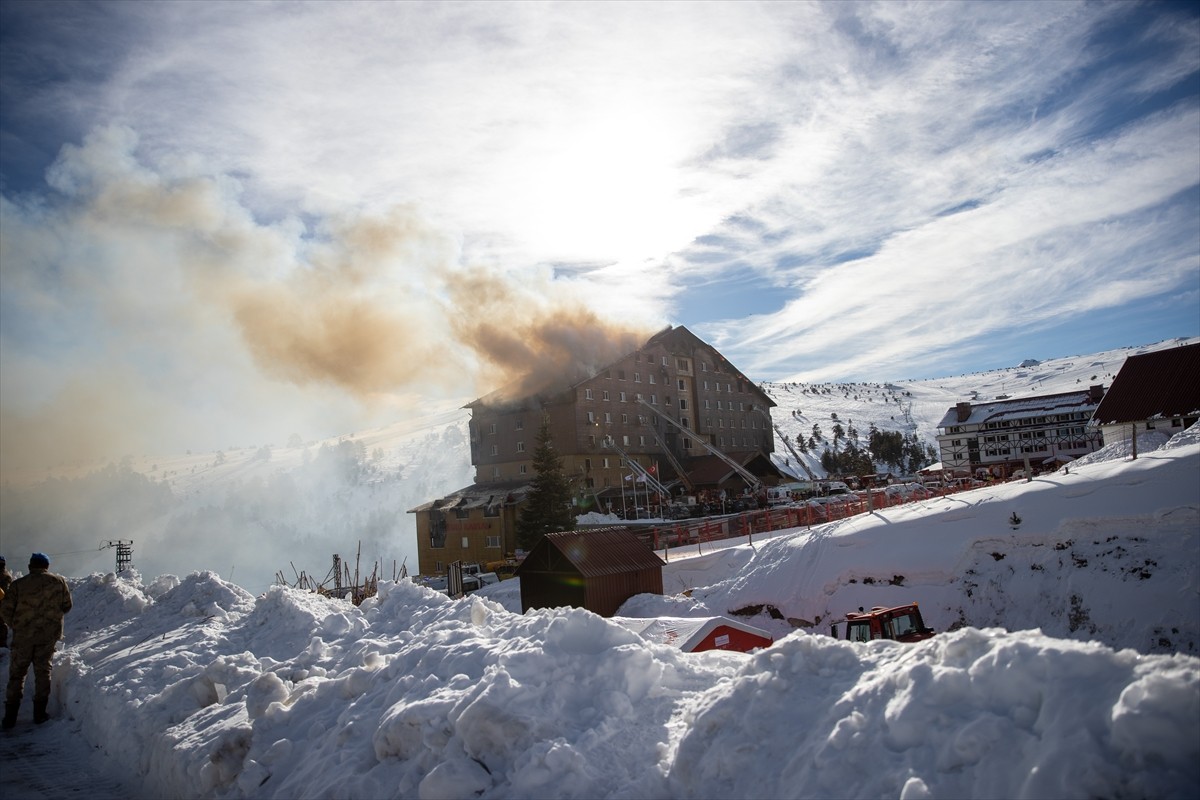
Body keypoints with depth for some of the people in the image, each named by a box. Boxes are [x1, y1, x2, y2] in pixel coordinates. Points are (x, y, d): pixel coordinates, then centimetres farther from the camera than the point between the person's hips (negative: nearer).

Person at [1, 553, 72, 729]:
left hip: (23, 636, -1)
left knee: (16, 674, 10)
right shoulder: (59, 581, -1)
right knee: (43, 671, 11)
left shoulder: (18, 584, -6)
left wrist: (15, 626, 11)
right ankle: (40, 713, 11)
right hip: (49, 635, 1)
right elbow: (66, 606, 4)